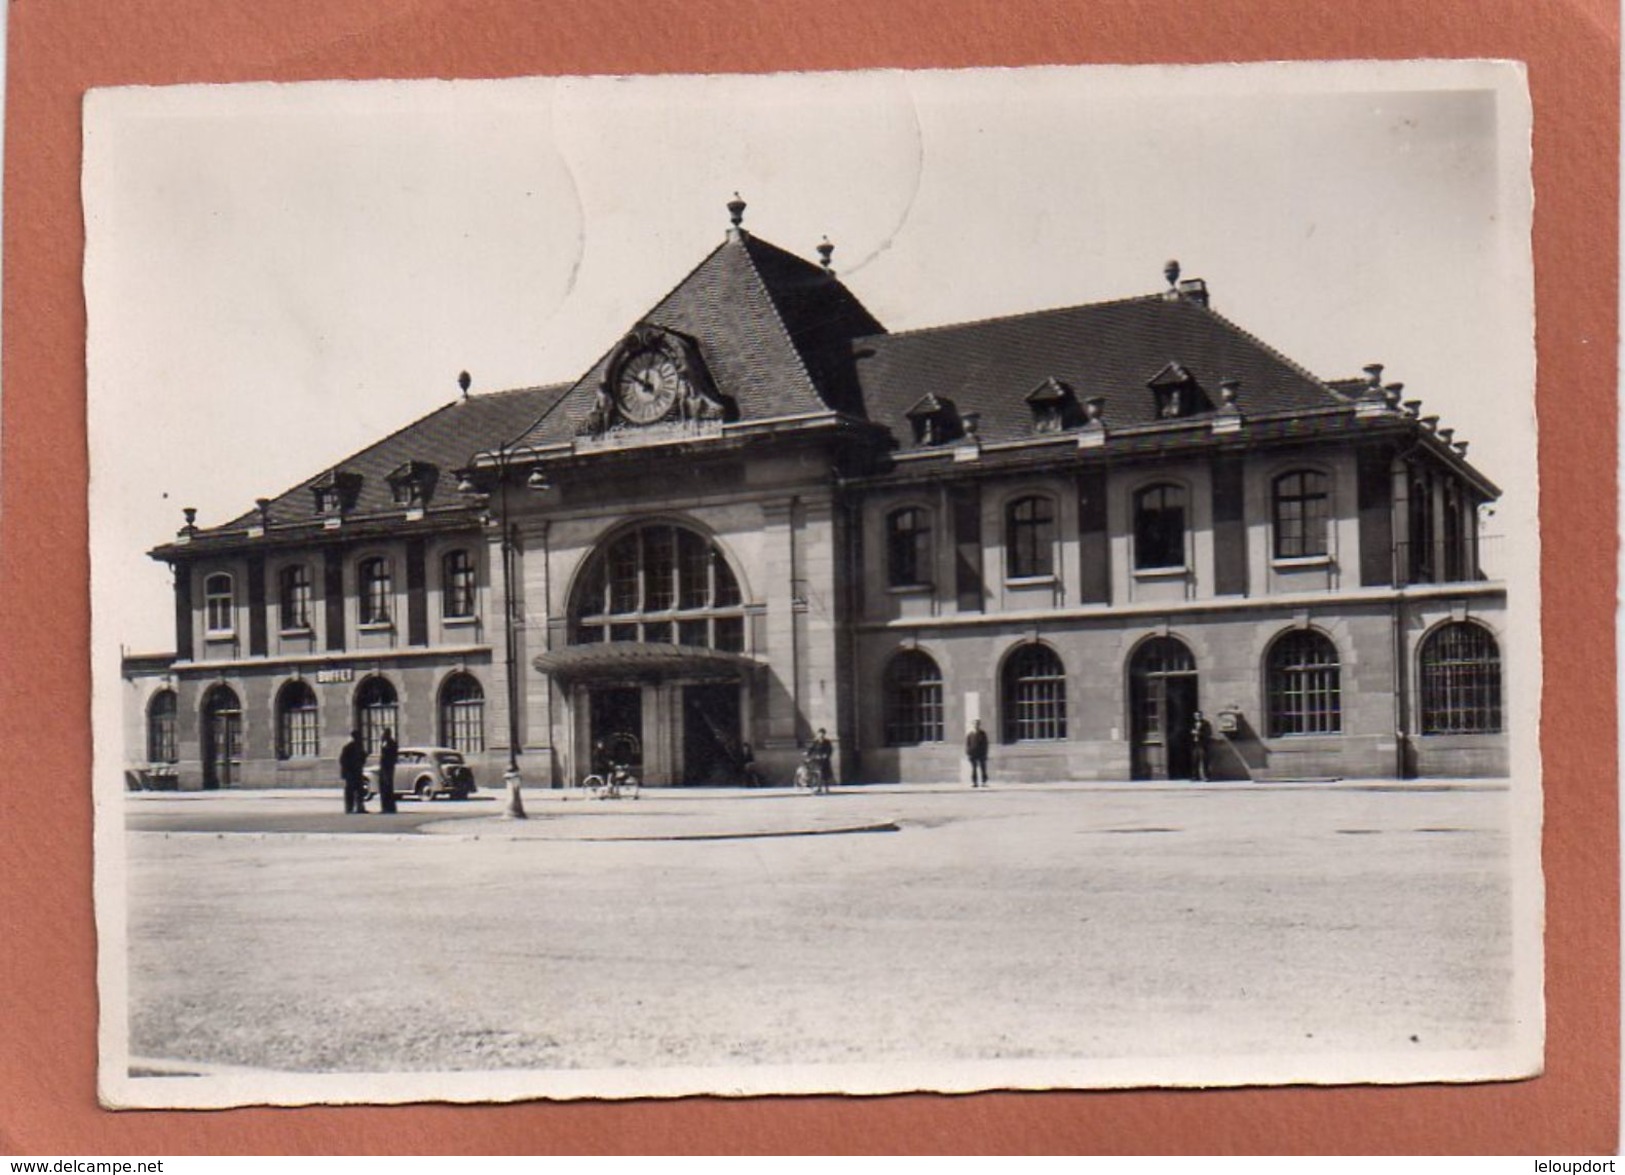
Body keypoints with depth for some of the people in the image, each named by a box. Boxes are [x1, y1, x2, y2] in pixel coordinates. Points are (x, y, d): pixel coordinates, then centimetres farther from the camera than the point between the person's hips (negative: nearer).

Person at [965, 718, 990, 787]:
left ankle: (984, 782, 7)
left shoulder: (983, 734, 3)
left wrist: (985, 753, 0)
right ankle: (974, 782, 6)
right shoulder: (969, 735, 1)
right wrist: (968, 753, -6)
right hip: (973, 755, 0)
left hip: (981, 754, 0)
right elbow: (967, 745, 2)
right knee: (974, 769, 3)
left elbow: (985, 745, 5)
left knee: (983, 768, 2)